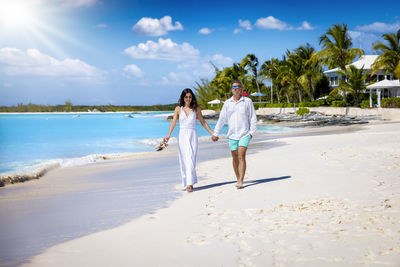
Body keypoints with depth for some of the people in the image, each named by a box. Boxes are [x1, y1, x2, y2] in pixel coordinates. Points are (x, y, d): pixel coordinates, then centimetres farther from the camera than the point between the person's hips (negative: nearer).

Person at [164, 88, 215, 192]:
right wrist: (168, 135, -15)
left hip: (193, 135, -1)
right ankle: (188, 182, 12)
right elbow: (173, 122, -2)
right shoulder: (178, 109, 5)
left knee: (191, 160, -11)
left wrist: (212, 133, 11)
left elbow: (203, 122, 14)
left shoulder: (196, 109, 6)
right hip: (182, 136, 1)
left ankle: (189, 183, -14)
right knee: (184, 161, 2)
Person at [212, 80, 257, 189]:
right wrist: (215, 133, 6)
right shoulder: (227, 103, 7)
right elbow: (222, 119, 9)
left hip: (244, 134, -3)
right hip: (232, 135, 3)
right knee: (235, 158, 8)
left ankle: (240, 182, -17)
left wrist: (252, 132, -4)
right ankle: (238, 179, 23)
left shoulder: (247, 101, 1)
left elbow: (253, 118, 4)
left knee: (241, 156, -14)